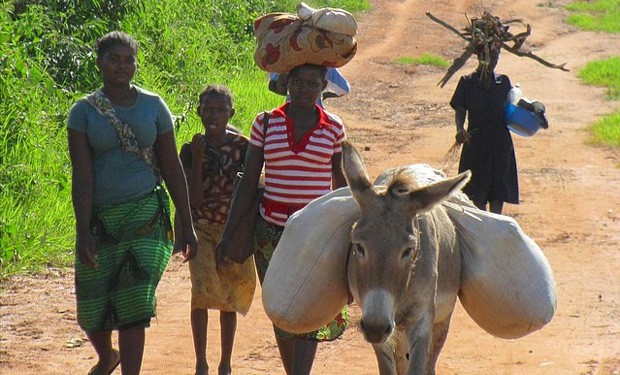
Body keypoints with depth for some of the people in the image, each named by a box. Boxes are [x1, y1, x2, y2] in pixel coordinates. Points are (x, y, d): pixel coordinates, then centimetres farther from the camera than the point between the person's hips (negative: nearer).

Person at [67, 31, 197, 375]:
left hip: (144, 212, 0)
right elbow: (82, 175, -8)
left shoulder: (153, 107, 5)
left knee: (134, 305, -14)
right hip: (99, 218, 1)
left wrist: (186, 224, 5)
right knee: (92, 310, 9)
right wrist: (82, 231, -16)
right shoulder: (84, 111, 0)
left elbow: (172, 168, 8)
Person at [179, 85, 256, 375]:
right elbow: (194, 199, -11)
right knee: (203, 289, -15)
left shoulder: (241, 147, -3)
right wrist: (197, 160, -19)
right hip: (201, 228, -1)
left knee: (229, 298, 7)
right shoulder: (191, 149, -5)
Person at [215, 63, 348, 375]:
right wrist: (227, 235, 1)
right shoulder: (266, 124, 3)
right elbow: (248, 183, 5)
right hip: (272, 230, 2)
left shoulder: (333, 128, 3)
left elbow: (342, 185, 13)